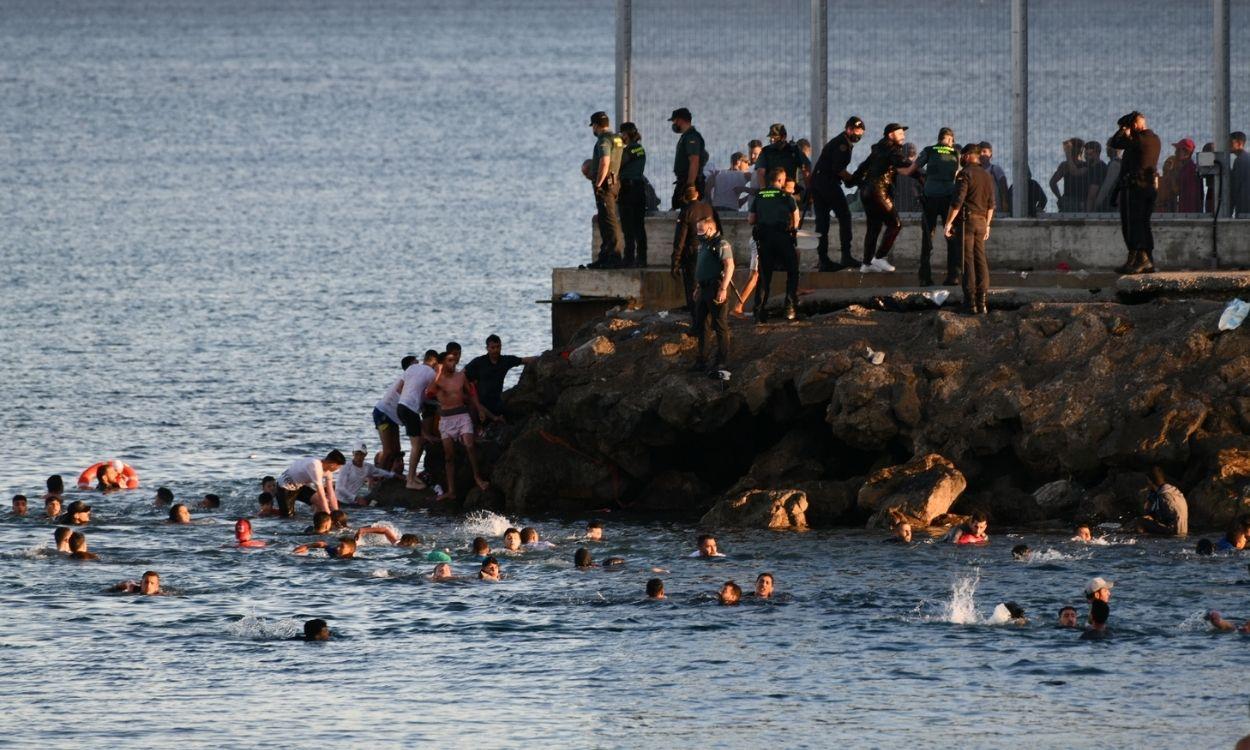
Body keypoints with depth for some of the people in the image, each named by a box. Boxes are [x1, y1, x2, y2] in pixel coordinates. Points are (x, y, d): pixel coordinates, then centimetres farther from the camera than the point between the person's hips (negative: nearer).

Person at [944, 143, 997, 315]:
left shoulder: (965, 174, -9)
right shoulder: (987, 176, 12)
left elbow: (957, 201, -15)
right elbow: (991, 204, 16)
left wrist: (949, 222, -11)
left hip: (967, 219, -6)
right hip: (981, 222, 6)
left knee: (968, 261, -5)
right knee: (980, 259, 7)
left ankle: (971, 302, -9)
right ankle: (983, 302, 2)